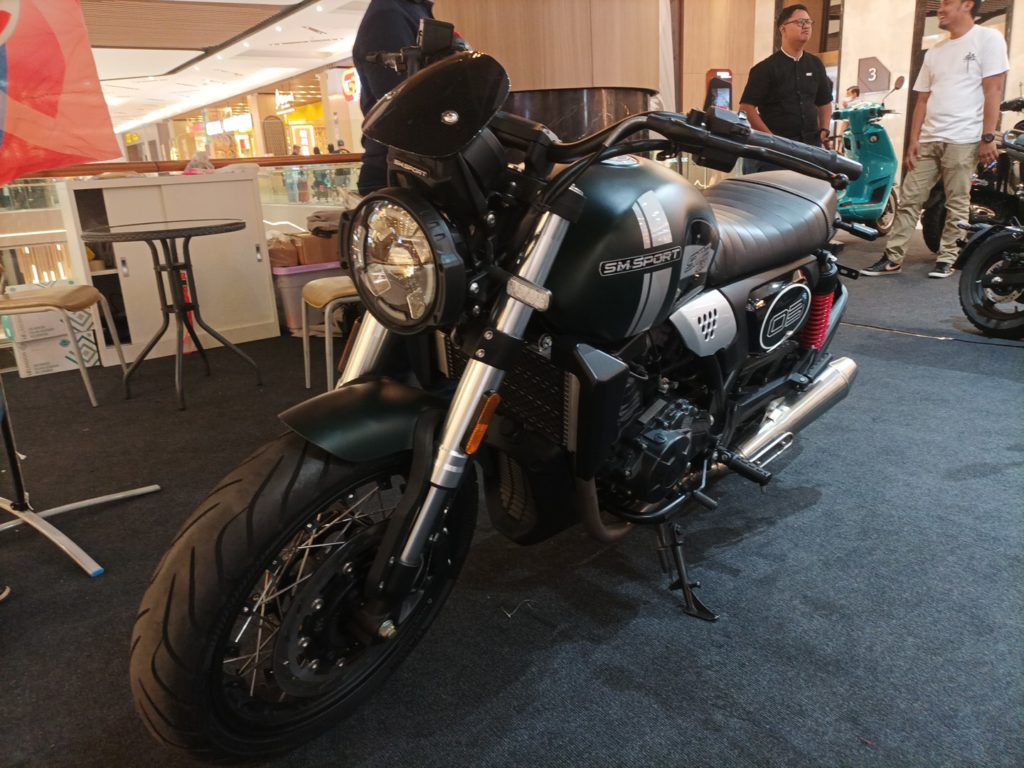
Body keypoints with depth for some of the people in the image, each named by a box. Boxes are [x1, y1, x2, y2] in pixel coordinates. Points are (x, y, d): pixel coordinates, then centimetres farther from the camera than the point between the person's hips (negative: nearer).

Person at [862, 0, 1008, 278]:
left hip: (963, 140, -6)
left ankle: (946, 258, 7)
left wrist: (988, 137, -13)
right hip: (929, 139, 6)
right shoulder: (934, 52, 18)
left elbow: (993, 91, -7)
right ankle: (893, 258, 2)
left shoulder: (988, 39, 0)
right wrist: (913, 139, 6)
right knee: (909, 198, 1)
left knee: (957, 204, 0)